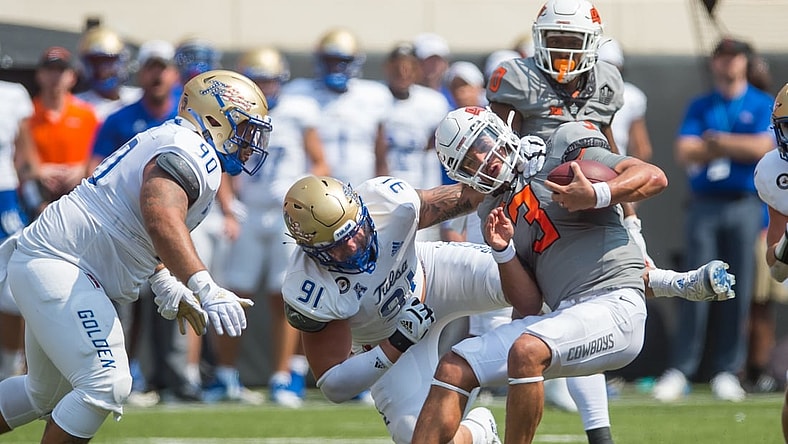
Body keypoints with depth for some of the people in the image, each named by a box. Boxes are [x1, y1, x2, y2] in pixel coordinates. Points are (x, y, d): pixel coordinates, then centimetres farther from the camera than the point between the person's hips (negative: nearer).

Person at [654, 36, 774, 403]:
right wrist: (737, 147, -8)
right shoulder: (699, 107, 12)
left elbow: (762, 148, -8)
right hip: (704, 204, 1)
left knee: (738, 290, -2)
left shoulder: (763, 106, 7)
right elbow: (684, 152, -1)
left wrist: (715, 142, -6)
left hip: (745, 205, -1)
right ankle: (680, 370, -4)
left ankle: (727, 371, 4)